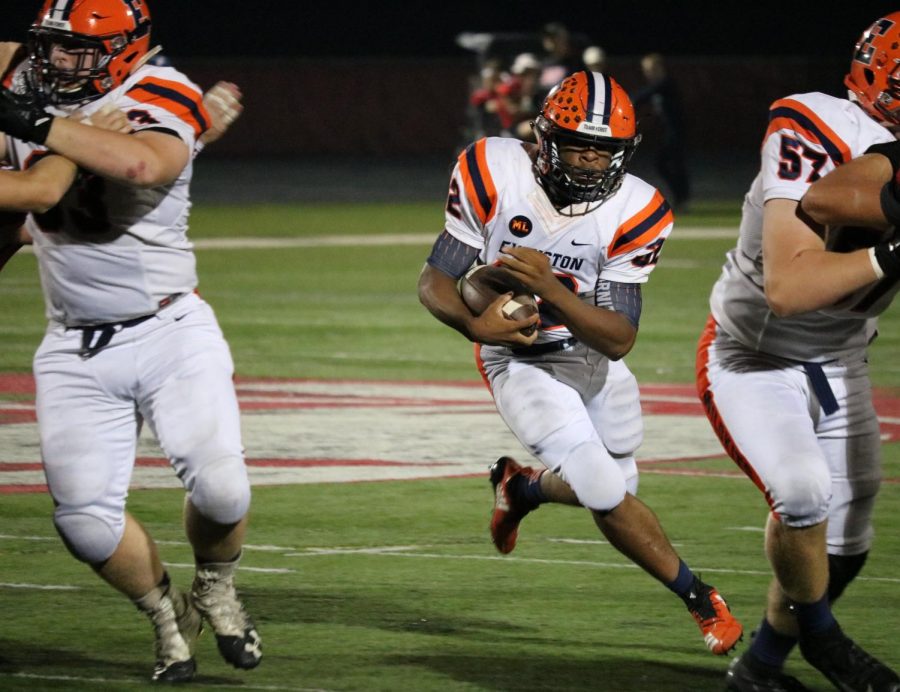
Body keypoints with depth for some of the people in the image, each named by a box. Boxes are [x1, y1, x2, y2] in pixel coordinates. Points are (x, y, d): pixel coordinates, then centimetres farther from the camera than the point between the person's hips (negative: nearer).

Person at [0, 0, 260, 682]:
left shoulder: (158, 98, -12)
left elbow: (144, 165, -34)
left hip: (170, 334, -4)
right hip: (76, 352, 4)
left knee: (220, 487, -17)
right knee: (85, 516, -9)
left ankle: (216, 590, 16)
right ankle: (168, 614, 19)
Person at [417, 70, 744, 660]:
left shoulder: (633, 212, -18)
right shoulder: (494, 175, -21)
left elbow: (619, 340, -22)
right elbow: (434, 283, -15)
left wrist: (549, 287, -38)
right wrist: (475, 323, -37)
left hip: (596, 357, 3)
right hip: (522, 361, -3)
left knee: (611, 490, 18)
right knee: (608, 495, -17)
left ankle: (522, 486, 49)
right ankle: (700, 599, 2)